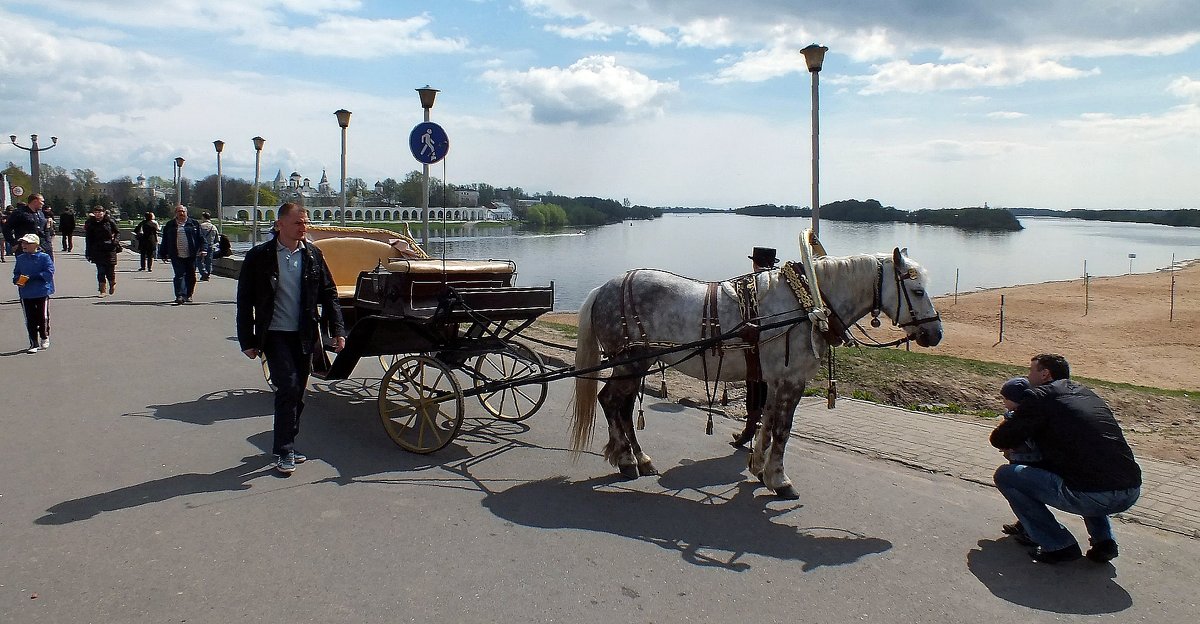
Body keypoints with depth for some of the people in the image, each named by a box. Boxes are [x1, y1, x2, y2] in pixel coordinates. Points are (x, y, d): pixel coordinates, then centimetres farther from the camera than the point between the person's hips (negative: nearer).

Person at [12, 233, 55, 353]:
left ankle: (44, 337, 25)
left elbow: (49, 273, -13)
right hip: (25, 294, 4)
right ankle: (34, 343, 11)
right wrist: (17, 280, -7)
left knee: (43, 317, -1)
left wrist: (31, 278, -20)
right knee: (30, 320, 4)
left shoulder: (44, 257, -5)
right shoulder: (20, 259, 9)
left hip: (42, 292, -4)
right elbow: (16, 273, 16)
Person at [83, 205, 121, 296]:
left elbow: (117, 232, 11)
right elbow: (88, 239, 9)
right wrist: (88, 252, 7)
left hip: (109, 249, -1)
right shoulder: (90, 223, 6)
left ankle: (112, 284, 29)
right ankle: (102, 290, 4)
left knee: (110, 269, -1)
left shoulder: (110, 221, 1)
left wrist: (115, 240, -10)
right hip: (97, 250, 1)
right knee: (100, 271, -2)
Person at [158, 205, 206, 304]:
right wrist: (163, 254, 10)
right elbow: (165, 241, 13)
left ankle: (188, 295, 20)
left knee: (191, 276, 6)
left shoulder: (194, 224, 8)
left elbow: (201, 238, 6)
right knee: (179, 275, -9)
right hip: (176, 256, -1)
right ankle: (180, 295, -15)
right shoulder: (169, 225, 9)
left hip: (191, 255, 1)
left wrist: (202, 249, -6)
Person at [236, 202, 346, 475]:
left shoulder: (313, 255, 4)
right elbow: (245, 300, -2)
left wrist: (337, 330, 0)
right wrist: (247, 341, -5)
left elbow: (329, 294, 9)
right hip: (274, 335, -4)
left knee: (297, 392, 10)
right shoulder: (259, 257, -4)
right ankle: (284, 451, -1)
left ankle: (285, 446, 26)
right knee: (289, 387, -14)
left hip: (304, 336, 4)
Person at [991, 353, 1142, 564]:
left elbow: (1000, 439, 1)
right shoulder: (1088, 394, 22)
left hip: (1092, 497, -7)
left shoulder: (1041, 397, 0)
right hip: (1132, 493, 7)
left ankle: (1059, 546, 3)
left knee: (1005, 475, 6)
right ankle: (1104, 541, 23)